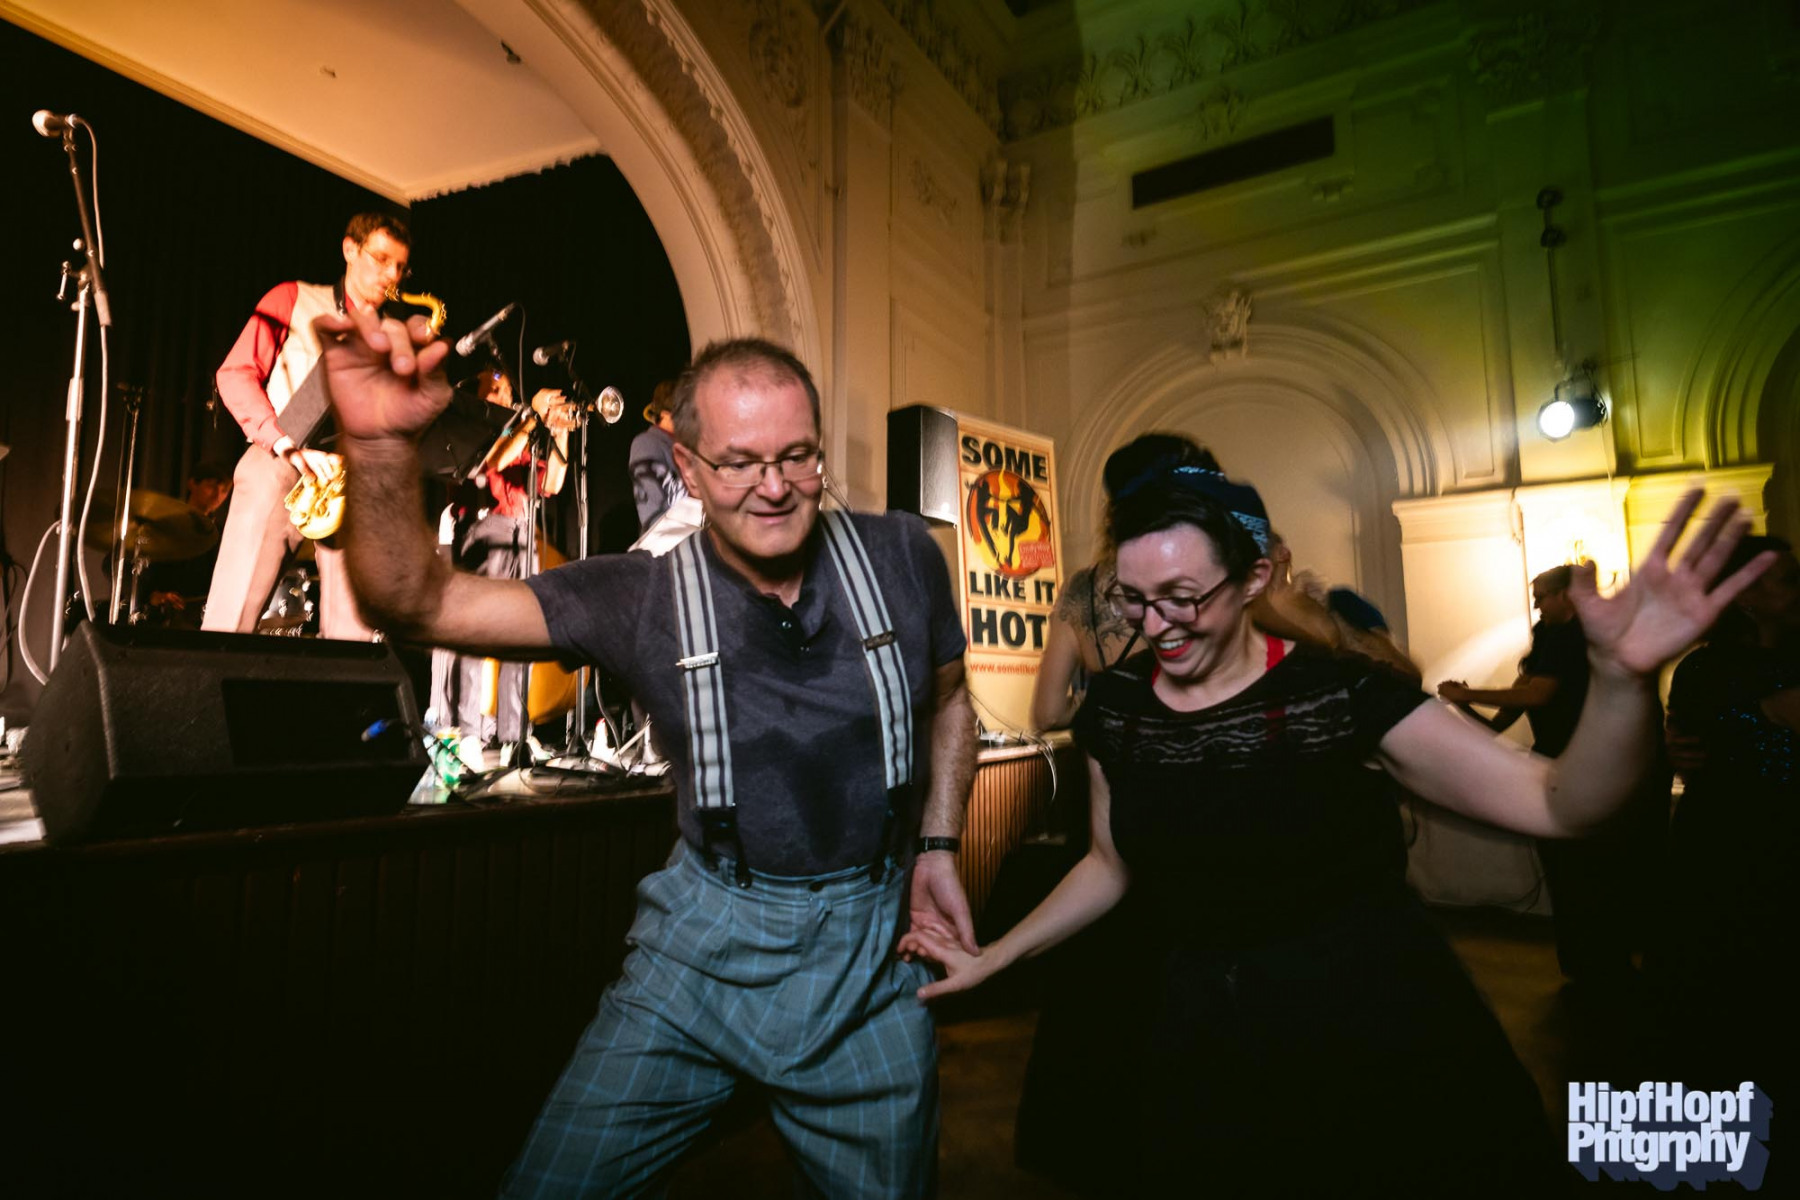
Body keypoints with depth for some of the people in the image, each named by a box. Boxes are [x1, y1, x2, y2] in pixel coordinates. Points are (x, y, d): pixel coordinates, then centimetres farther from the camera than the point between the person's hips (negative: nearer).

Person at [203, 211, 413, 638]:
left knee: (351, 632, -8)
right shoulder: (294, 299, 13)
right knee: (229, 622, -11)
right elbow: (235, 374, 4)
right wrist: (287, 442, -11)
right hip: (278, 467, -2)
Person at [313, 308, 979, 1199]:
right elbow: (422, 605, -16)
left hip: (870, 955, 2)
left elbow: (948, 700, 10)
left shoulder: (902, 556, -6)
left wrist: (939, 849, 4)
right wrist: (379, 443, -32)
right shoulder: (642, 600, -10)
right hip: (706, 940, -1)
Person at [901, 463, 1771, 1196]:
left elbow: (1560, 805, -17)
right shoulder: (1116, 708, -4)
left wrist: (1622, 677, -36)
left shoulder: (1339, 692, -14)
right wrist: (990, 958, 9)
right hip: (1209, 1059, 3)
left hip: (1384, 1052, -3)